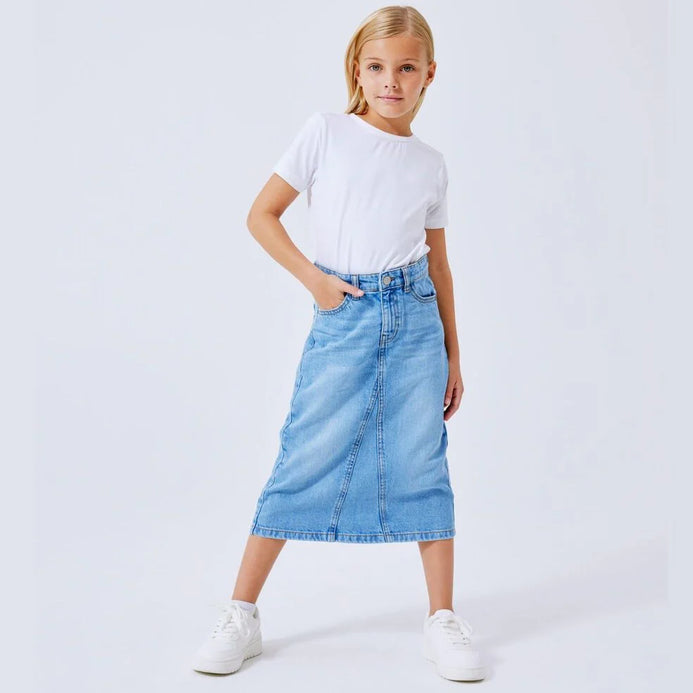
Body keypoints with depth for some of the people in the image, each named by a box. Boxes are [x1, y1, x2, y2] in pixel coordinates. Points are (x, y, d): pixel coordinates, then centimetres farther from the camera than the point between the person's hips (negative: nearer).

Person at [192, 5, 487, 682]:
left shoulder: (430, 163, 11)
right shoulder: (325, 131, 3)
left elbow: (438, 263, 16)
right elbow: (262, 214, 3)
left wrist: (452, 351, 14)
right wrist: (314, 279, -7)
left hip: (414, 320, 3)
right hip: (341, 320, -2)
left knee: (421, 465, 3)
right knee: (303, 463, -1)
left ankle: (443, 620, 16)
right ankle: (241, 615, 13)